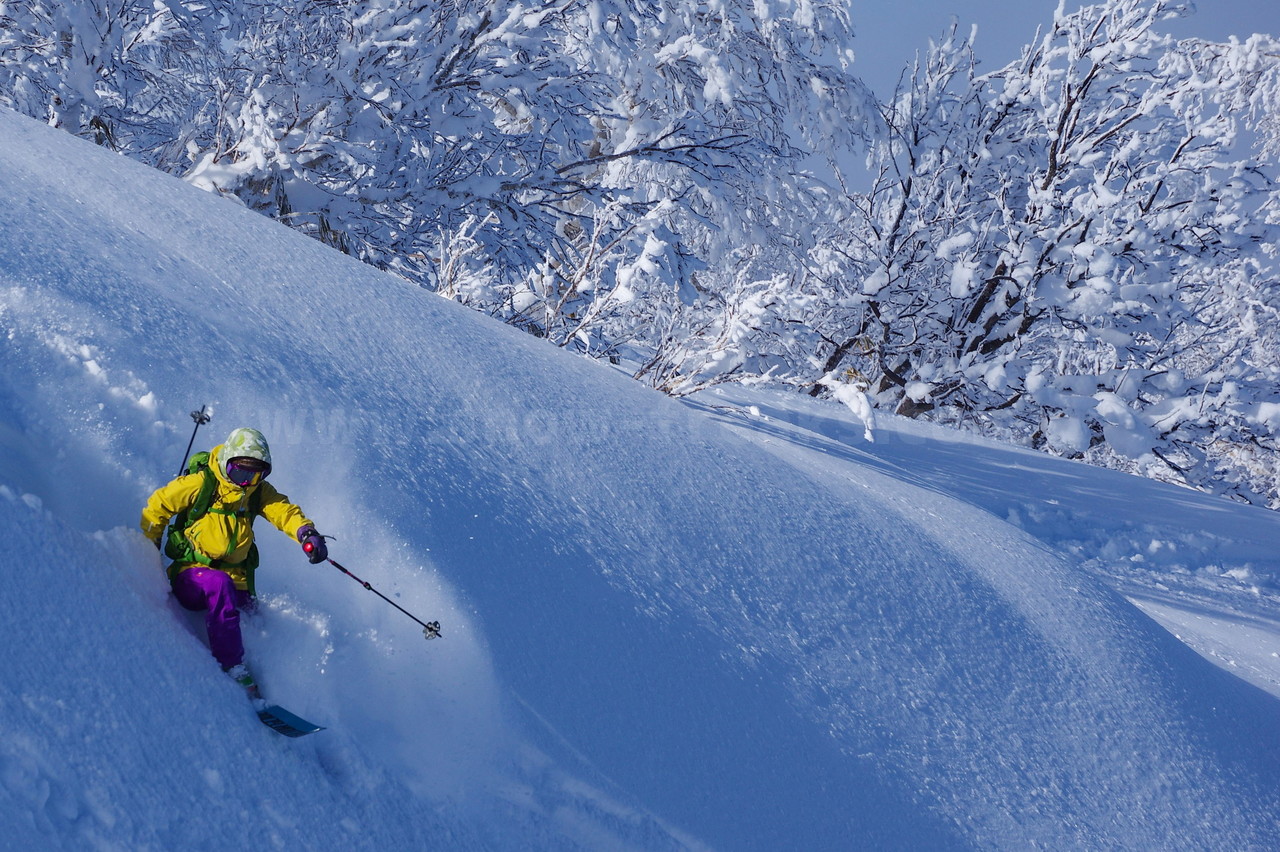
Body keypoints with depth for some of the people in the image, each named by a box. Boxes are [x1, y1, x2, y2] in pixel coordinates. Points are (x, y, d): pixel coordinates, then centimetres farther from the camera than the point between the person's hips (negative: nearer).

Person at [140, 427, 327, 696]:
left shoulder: (259, 492, 6)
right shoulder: (200, 484, -6)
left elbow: (284, 510, -11)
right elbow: (157, 506, 3)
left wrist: (306, 532, -33)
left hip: (236, 583, 7)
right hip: (191, 576, -7)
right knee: (220, 584, -33)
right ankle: (233, 669, -35)